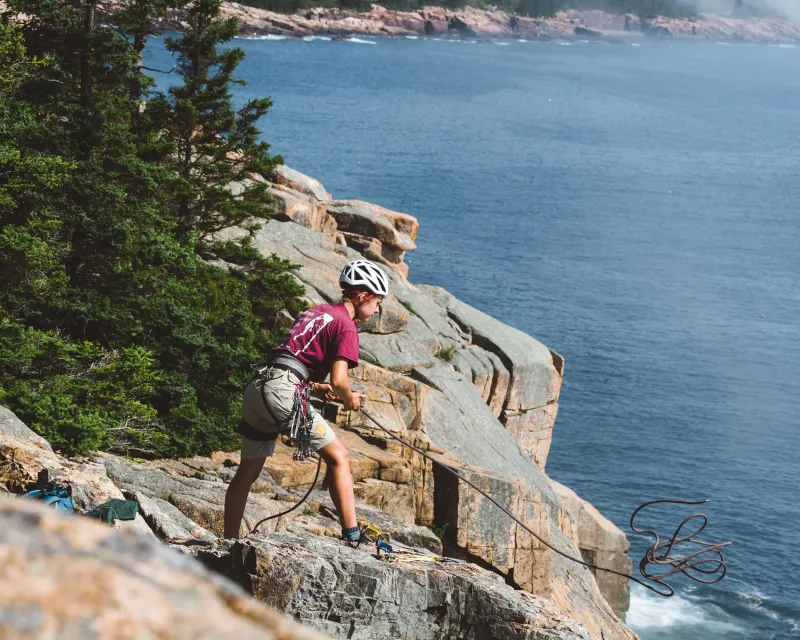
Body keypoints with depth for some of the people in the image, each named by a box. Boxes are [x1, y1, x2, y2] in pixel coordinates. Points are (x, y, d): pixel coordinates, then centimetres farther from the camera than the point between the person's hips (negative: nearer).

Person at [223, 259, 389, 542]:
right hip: (282, 393, -9)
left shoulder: (315, 312, 25)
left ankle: (229, 542, 25)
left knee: (248, 471, 18)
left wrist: (315, 386, 19)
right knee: (338, 457, -3)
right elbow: (339, 381, -11)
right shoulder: (346, 326, -1)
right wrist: (349, 400, 9)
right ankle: (352, 536, -9)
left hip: (256, 388, 9)